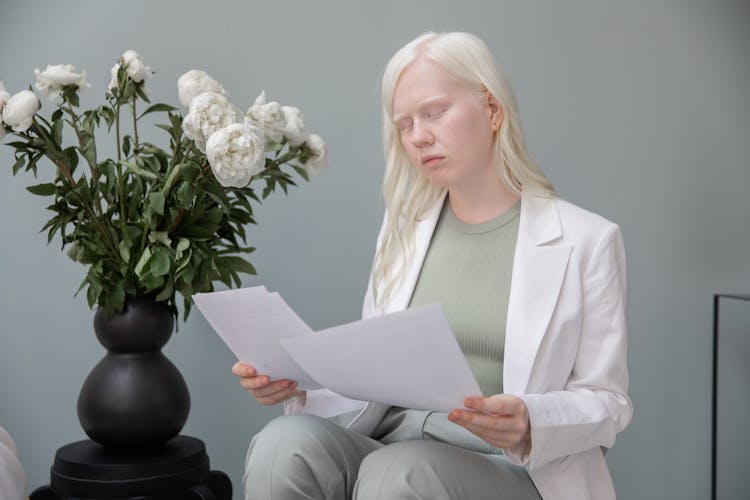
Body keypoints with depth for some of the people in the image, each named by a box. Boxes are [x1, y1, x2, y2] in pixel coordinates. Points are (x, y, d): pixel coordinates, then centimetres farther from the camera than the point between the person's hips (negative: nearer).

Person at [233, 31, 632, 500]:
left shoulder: (586, 241, 1)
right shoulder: (401, 230, 14)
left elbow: (607, 402, 1)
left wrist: (530, 423, -19)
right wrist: (296, 384, -5)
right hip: (391, 445, 4)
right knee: (285, 445, -28)